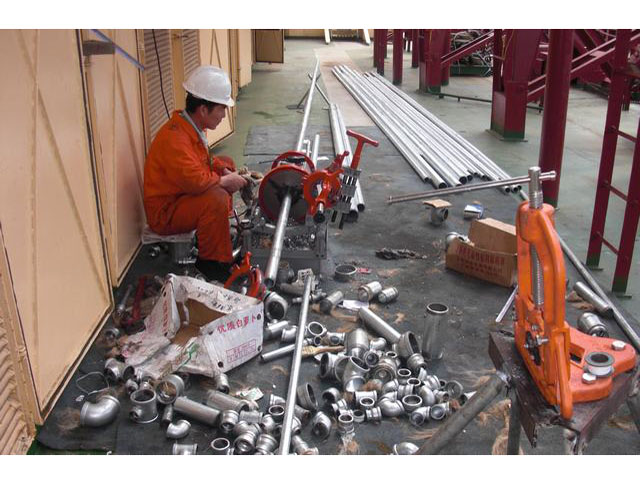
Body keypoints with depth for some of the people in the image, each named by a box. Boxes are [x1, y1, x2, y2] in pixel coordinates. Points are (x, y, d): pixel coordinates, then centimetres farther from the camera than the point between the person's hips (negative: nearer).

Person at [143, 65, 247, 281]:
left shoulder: (191, 128, 3)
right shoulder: (174, 138, -30)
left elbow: (204, 161, 18)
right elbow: (195, 179, -39)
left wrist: (226, 170, -1)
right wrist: (224, 180, -21)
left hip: (180, 196, 11)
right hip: (164, 213, -10)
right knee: (216, 198, -34)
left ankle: (218, 233, 19)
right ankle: (212, 262, -17)